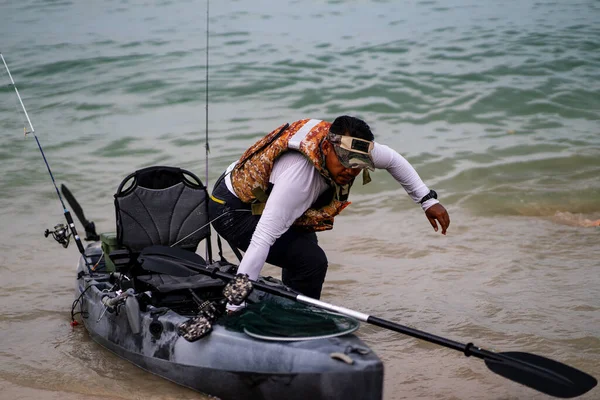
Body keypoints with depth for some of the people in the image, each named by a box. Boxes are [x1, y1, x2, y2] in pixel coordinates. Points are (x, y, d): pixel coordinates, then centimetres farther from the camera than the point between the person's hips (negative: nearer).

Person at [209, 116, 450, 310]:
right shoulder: (298, 173, -39)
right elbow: (263, 238, -41)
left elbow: (392, 160, 6)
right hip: (231, 211, -9)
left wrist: (427, 200, 5)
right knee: (311, 261, -21)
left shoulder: (350, 146, -16)